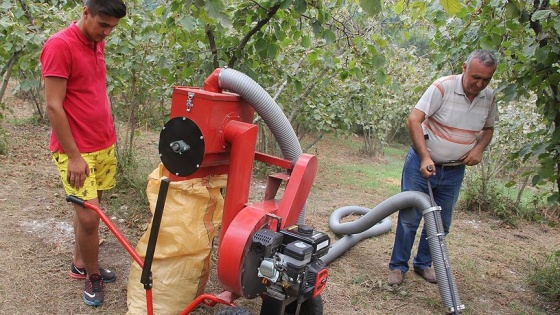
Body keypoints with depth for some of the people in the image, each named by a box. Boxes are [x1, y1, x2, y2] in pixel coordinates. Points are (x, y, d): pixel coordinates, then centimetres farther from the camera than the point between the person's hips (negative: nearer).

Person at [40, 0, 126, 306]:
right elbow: (53, 106, -18)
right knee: (89, 216, -5)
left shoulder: (98, 44, 9)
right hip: (76, 150, -7)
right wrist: (73, 155, -18)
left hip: (105, 144, 7)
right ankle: (92, 276, 17)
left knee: (87, 208, 14)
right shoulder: (59, 45, -15)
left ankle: (79, 263, 30)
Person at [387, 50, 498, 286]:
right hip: (422, 164, -5)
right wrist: (425, 158, -30)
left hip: (454, 171, 5)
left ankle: (423, 264, 32)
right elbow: (413, 120, -24)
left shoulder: (489, 97, 0)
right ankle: (398, 266, 16)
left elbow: (488, 129, 16)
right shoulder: (443, 87, -19)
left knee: (441, 223, 13)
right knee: (409, 218, 0)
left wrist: (479, 148, -5)